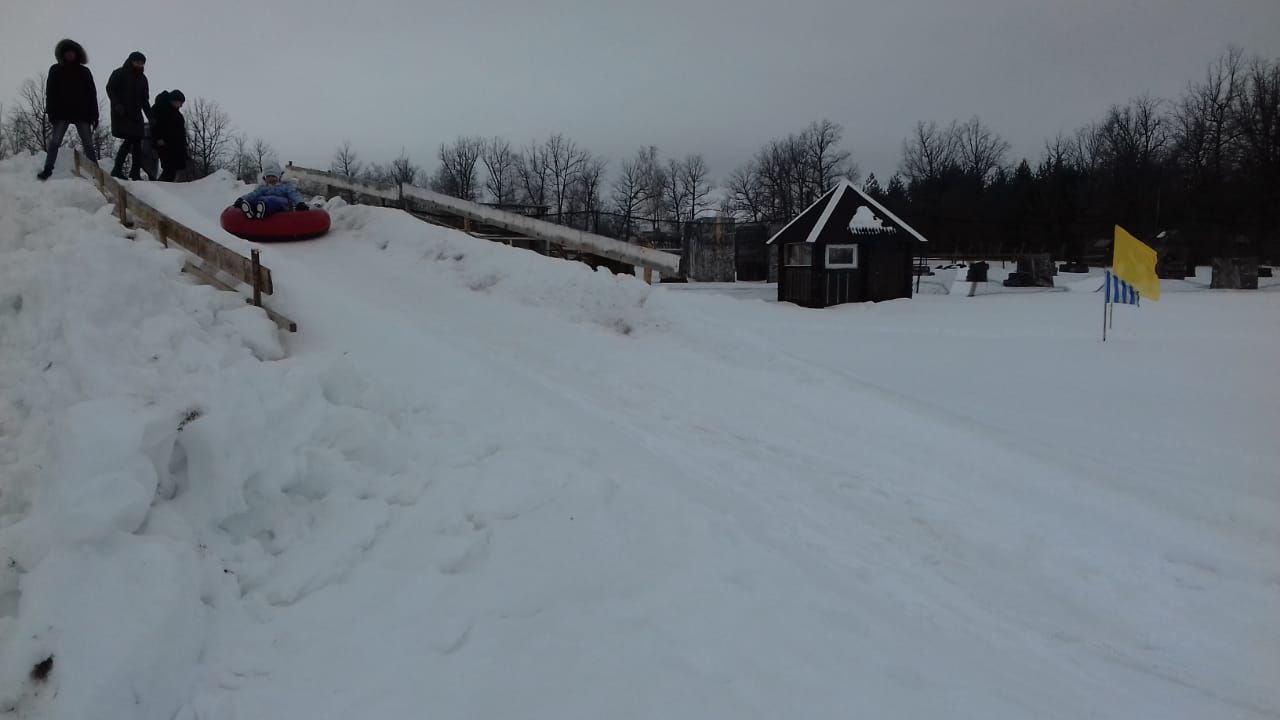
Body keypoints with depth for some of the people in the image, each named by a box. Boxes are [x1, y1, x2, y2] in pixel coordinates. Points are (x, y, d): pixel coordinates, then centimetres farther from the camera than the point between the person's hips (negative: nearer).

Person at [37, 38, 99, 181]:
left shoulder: (84, 71, 11)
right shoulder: (56, 70, 7)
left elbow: (92, 94, 8)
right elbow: (50, 93, 3)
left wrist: (94, 115, 0)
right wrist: (51, 113, -8)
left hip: (82, 114, 1)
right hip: (62, 114, -1)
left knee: (89, 145, 0)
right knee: (54, 143, -6)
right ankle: (47, 170, -4)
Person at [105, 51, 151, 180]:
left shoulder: (142, 78, 18)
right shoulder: (119, 74, 1)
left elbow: (145, 100, 19)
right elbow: (110, 89, -4)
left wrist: (150, 116, 10)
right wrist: (117, 104, -19)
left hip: (135, 115, 6)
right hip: (122, 114, -6)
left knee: (137, 141, -1)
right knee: (129, 140, -16)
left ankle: (136, 173, 0)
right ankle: (117, 169, -10)